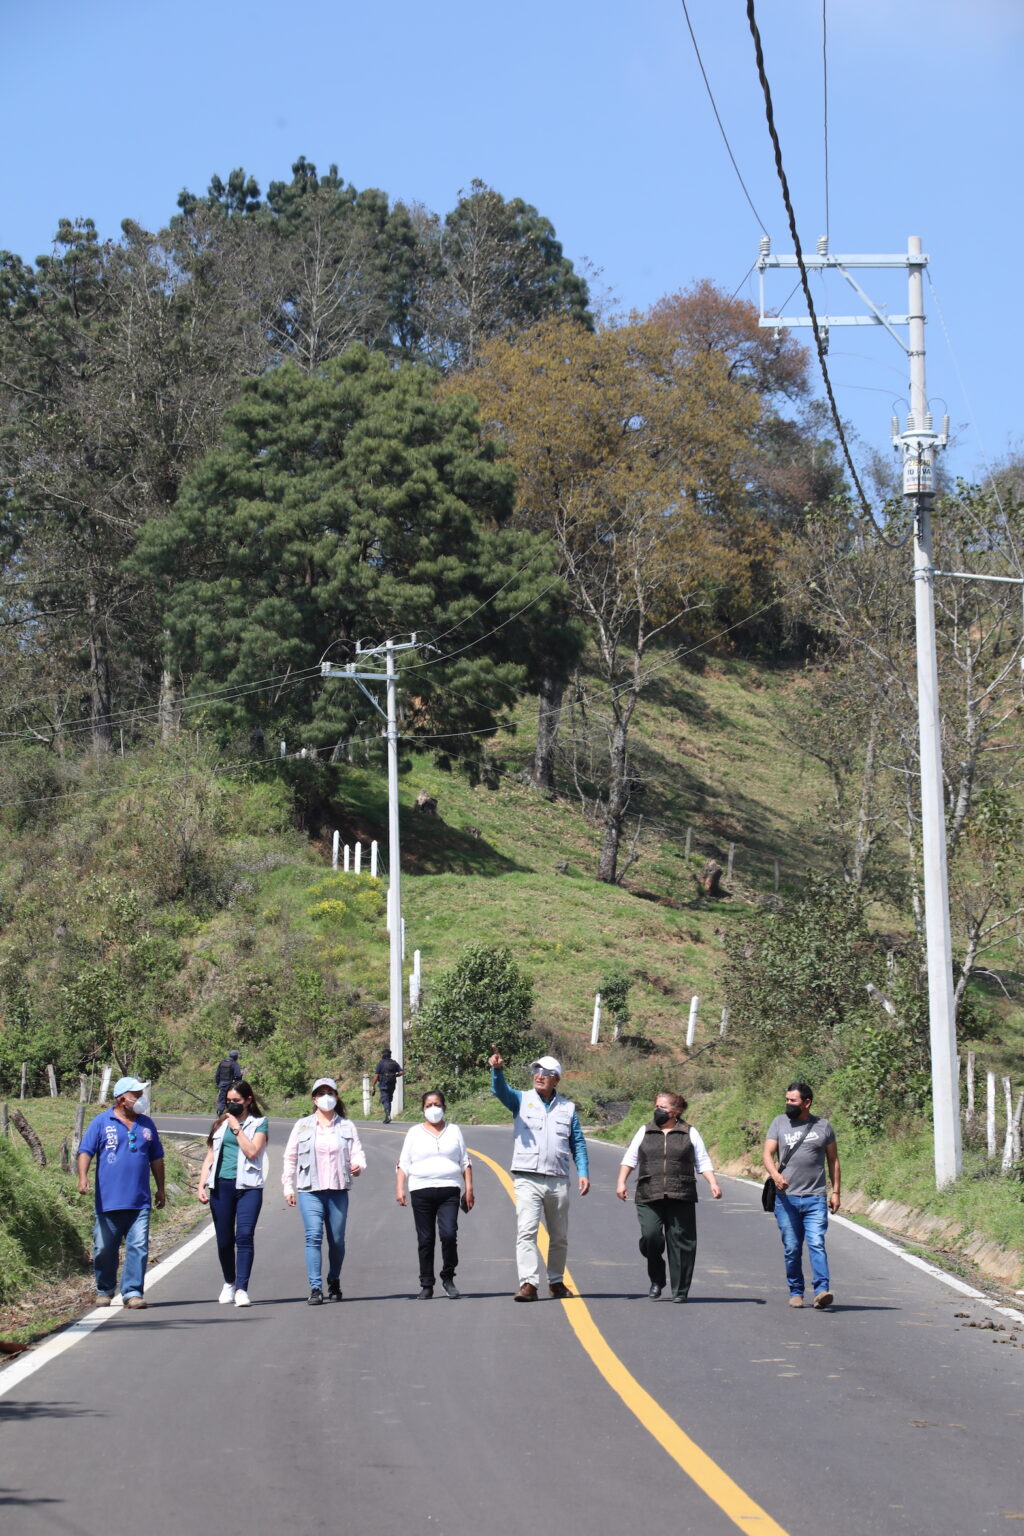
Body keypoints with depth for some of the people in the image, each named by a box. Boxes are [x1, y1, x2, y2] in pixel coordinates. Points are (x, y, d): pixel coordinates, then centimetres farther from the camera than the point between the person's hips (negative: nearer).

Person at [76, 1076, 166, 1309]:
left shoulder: (146, 1124, 14)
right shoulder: (102, 1122, 3)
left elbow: (156, 1158, 22)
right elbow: (85, 1151, -3)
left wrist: (160, 1189, 22)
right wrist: (83, 1177, -19)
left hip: (140, 1202, 2)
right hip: (108, 1200, -2)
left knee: (138, 1247, -9)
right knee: (105, 1249, 6)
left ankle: (133, 1292, -8)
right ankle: (104, 1291, 22)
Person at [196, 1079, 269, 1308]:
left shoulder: (259, 1123, 5)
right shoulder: (220, 1124, 17)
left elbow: (252, 1151, -9)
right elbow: (210, 1156, 17)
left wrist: (236, 1128, -5)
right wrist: (201, 1184, 8)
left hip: (248, 1186, -4)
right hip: (221, 1185, 4)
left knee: (244, 1235, -14)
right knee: (225, 1239, 6)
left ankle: (242, 1289, -16)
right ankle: (229, 1283, 25)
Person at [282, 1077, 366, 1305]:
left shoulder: (347, 1126, 11)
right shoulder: (302, 1126, 9)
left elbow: (357, 1152, 6)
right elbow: (290, 1157, 11)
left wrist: (358, 1166, -17)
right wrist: (288, 1186, 5)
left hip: (338, 1191, 1)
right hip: (310, 1191, -1)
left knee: (337, 1240, 5)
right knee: (314, 1236, -15)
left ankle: (334, 1282, 26)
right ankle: (315, 1288, -16)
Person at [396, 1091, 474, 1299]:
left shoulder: (454, 1131, 16)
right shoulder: (414, 1133, 13)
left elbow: (465, 1163, 16)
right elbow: (403, 1164, 10)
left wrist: (469, 1188, 7)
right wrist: (399, 1189, -1)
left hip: (449, 1190, 0)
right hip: (421, 1190, 0)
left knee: (449, 1235, -16)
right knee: (425, 1240, 0)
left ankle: (448, 1278, 1)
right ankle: (426, 1285, 6)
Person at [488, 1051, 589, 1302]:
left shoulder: (567, 1108, 11)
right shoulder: (522, 1100, 5)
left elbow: (577, 1143, 13)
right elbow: (500, 1091, -15)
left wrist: (583, 1173, 2)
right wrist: (497, 1070, -36)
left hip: (558, 1181, 3)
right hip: (528, 1180, -3)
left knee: (559, 1236, 12)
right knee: (526, 1231, -15)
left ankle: (556, 1281, 26)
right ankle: (528, 1283, -20)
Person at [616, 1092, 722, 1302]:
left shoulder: (690, 1133, 11)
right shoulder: (645, 1132, 14)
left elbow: (703, 1162, 11)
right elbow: (630, 1159, 14)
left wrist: (713, 1183, -3)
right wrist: (621, 1182, 3)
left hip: (681, 1198, -1)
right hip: (649, 1197, 1)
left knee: (680, 1241, -3)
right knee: (650, 1235, -15)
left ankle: (680, 1290, 6)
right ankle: (656, 1281, 7)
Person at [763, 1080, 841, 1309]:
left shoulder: (823, 1126, 7)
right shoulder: (779, 1123, 7)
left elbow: (833, 1160, 14)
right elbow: (768, 1154, 2)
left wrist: (835, 1191, 7)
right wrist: (775, 1174, -19)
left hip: (815, 1198, -1)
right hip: (786, 1198, 1)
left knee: (817, 1244, -14)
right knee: (791, 1249, 4)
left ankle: (822, 1290, -19)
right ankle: (796, 1292, 14)